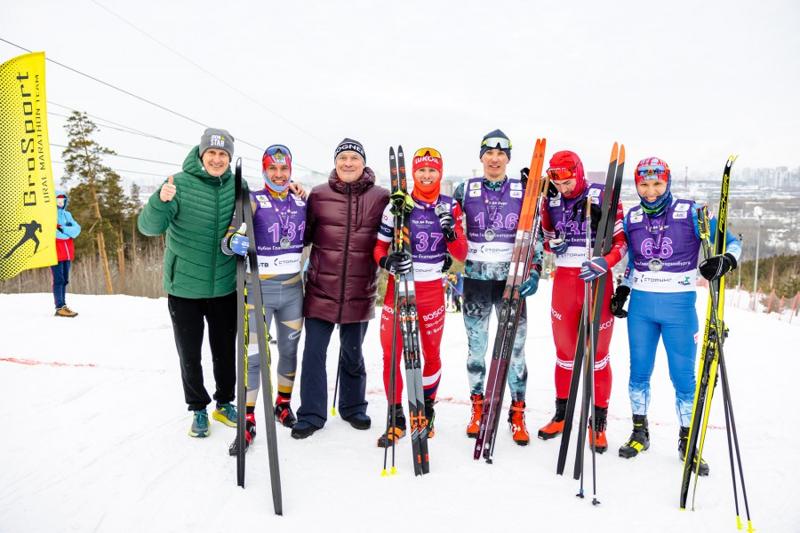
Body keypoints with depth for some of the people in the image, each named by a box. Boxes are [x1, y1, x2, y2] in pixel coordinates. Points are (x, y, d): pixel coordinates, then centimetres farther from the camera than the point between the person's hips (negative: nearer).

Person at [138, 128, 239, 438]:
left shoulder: (237, 186, -4)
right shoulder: (180, 183, -13)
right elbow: (149, 227, -19)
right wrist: (160, 201, -38)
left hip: (225, 287, 2)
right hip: (184, 288, -2)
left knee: (225, 351, 15)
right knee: (189, 354, 10)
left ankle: (225, 404, 35)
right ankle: (198, 409, 30)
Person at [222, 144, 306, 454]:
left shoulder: (301, 201, 6)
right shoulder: (253, 201, -5)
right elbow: (228, 237, -15)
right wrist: (233, 242, -36)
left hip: (293, 289, 4)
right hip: (259, 289, -4)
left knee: (289, 350, 15)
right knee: (252, 355, -5)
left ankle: (283, 405, 34)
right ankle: (247, 421, 7)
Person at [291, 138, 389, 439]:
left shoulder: (380, 197, 0)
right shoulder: (318, 195, 1)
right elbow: (303, 235, 7)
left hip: (360, 292, 0)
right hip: (321, 288, 0)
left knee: (353, 354, 16)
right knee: (314, 352, 3)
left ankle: (353, 407, 35)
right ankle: (311, 414, 18)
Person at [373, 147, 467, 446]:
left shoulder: (450, 207, 2)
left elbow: (461, 255, 1)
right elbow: (379, 245, 2)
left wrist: (450, 232, -18)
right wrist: (386, 261, -20)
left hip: (432, 289, 1)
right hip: (398, 286, -1)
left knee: (432, 353, 11)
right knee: (391, 353, -2)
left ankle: (427, 409, 34)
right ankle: (396, 418, 13)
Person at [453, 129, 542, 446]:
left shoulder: (523, 192, 4)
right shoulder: (465, 190, 5)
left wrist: (534, 271, -6)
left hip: (512, 279, -1)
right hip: (475, 278, 1)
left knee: (515, 346, 1)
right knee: (476, 345, 8)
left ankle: (518, 412, 14)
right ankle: (478, 407, 23)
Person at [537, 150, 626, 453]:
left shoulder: (603, 197, -7)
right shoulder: (551, 202, 6)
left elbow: (623, 239, -5)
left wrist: (605, 263, -23)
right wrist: (552, 243, -6)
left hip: (596, 280, -4)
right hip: (564, 280, 4)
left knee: (598, 352, 4)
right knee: (564, 349, 12)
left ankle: (598, 421, 16)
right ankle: (562, 413, 27)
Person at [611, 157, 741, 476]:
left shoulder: (691, 212, -4)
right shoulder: (632, 218, 6)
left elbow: (731, 242, -2)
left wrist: (724, 262, -23)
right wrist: (622, 291, 10)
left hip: (679, 306, -3)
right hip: (641, 305, 3)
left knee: (683, 376, 2)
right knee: (639, 372, 9)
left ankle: (687, 442, 19)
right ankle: (640, 432, 25)